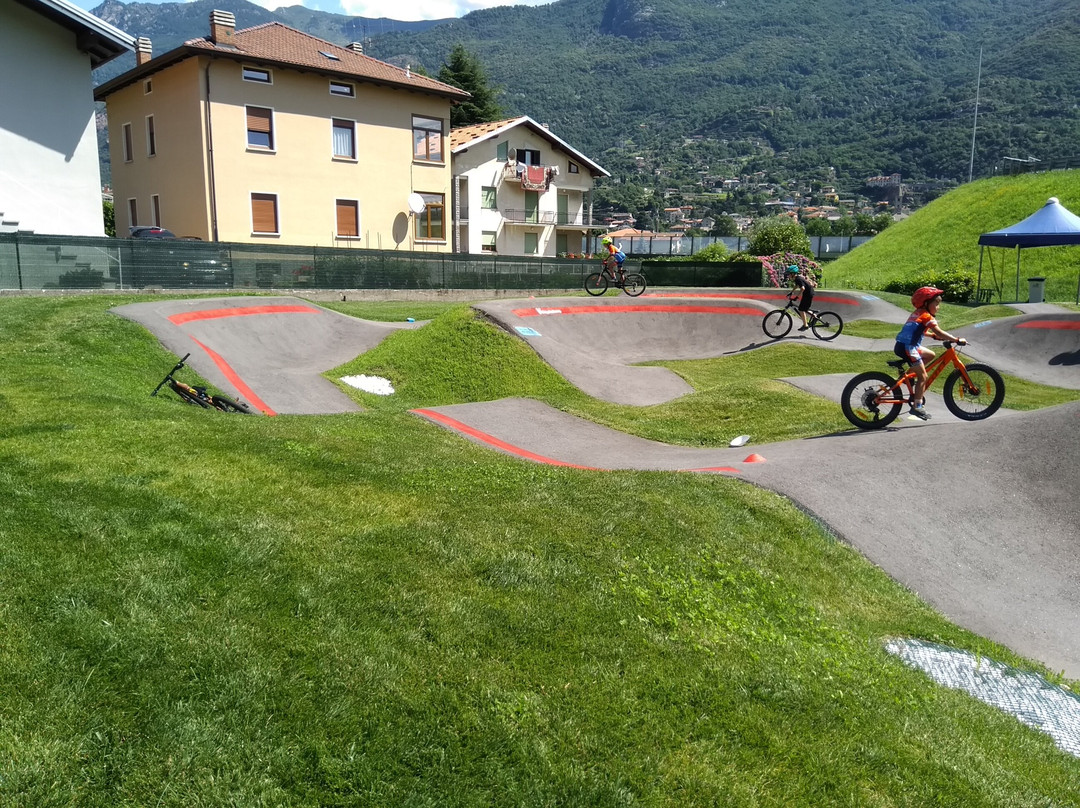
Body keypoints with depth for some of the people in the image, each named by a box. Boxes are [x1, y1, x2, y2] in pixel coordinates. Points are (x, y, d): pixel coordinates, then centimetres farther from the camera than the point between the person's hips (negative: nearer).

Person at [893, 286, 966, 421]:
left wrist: (933, 335, 27)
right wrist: (957, 340, -14)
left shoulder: (917, 313, 18)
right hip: (907, 347, -9)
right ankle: (917, 407, -2)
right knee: (923, 376, -2)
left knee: (930, 355, 24)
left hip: (902, 345, 9)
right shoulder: (927, 316, -8)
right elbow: (940, 333, -17)